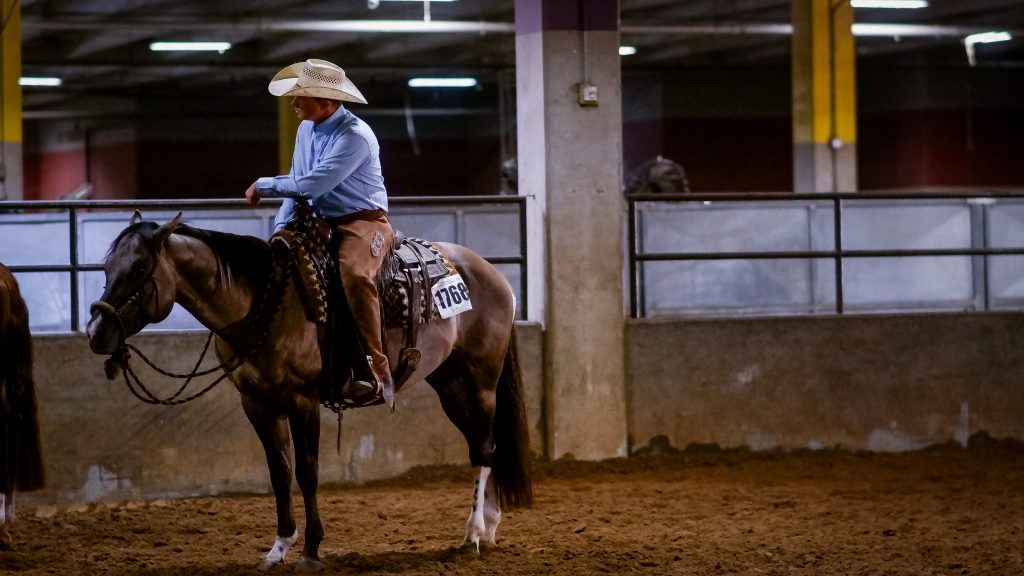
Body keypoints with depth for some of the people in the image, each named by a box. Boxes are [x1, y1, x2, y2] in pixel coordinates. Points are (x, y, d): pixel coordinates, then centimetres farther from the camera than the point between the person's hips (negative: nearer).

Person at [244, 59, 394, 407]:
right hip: (321, 222, 9)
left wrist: (264, 186, -10)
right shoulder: (306, 129, 8)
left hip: (363, 221, -9)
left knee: (354, 273, -36)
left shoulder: (355, 137, -19)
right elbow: (298, 183, 16)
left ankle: (375, 372, -36)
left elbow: (312, 184, -23)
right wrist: (281, 228, 2)